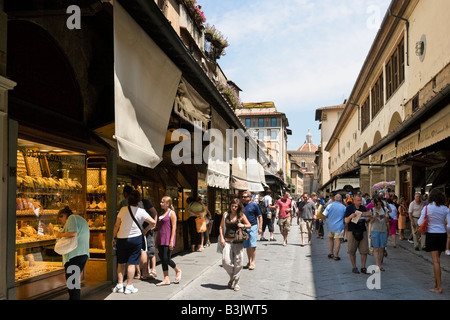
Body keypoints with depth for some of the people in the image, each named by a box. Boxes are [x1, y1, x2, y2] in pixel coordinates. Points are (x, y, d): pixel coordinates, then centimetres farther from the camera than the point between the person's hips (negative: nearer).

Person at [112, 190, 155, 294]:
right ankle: (129, 286, 4)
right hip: (135, 238, -2)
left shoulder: (123, 209, -3)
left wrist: (113, 237, 9)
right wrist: (145, 230, 6)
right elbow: (153, 222, -11)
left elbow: (116, 225, -1)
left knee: (121, 263, 13)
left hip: (121, 238, 2)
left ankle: (119, 285, 13)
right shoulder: (141, 211, -7)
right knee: (132, 263, 3)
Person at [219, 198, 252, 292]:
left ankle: (236, 283, 15)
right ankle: (231, 277, 21)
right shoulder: (225, 215, 7)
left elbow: (249, 225, 10)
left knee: (238, 263, 0)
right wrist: (222, 238, 0)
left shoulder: (241, 215, 3)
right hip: (227, 242, 1)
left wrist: (243, 225, -10)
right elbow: (221, 227, 11)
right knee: (225, 261, -8)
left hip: (238, 242, -1)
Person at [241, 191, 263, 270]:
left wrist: (260, 227, -6)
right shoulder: (242, 205, 10)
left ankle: (253, 262, 2)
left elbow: (260, 216, -2)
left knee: (252, 246, -6)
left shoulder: (254, 205, -3)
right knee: (247, 246, 9)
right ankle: (249, 261, 20)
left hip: (252, 227, -4)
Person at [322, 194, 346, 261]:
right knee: (337, 240, -2)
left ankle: (331, 253, 25)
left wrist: (326, 220, 13)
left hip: (330, 225, 2)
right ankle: (336, 256, -3)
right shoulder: (344, 207, -3)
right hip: (339, 226, -2)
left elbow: (324, 215, -6)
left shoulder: (330, 205, -3)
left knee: (331, 239, 19)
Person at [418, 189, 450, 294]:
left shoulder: (427, 208, -9)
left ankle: (439, 287, -6)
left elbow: (420, 223, -6)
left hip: (432, 235, -3)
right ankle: (436, 282, 20)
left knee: (436, 261, -4)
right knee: (437, 259, 16)